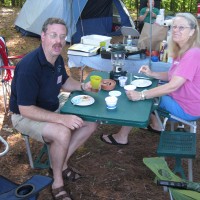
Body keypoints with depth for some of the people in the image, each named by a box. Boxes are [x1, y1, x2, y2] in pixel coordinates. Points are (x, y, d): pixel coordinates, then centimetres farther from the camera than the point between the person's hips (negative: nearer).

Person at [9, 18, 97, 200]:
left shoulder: (58, 59, -4)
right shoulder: (29, 66, -30)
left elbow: (64, 82, 17)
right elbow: (25, 109, -29)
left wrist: (83, 86, -4)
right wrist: (61, 118, -36)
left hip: (51, 110, 8)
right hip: (25, 116, -8)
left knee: (91, 123, -3)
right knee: (62, 133, -34)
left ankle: (61, 163, 7)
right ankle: (58, 183, -10)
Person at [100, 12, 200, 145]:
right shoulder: (182, 51, 5)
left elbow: (173, 86, -33)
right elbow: (172, 76, 15)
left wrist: (141, 95, -33)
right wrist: (151, 74, -1)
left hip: (186, 108, -10)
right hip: (178, 98, 10)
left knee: (136, 99, -7)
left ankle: (122, 137, 8)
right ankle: (156, 125, 30)